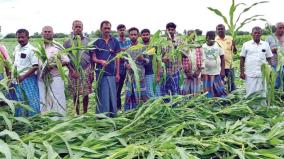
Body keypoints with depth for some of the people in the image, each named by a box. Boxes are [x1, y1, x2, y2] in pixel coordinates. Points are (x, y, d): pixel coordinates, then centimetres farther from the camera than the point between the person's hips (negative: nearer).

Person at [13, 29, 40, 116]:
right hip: (17, 79, 7)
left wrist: (23, 76, -18)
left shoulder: (31, 50, -13)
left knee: (32, 100, -2)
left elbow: (35, 67, -16)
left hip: (29, 79, -7)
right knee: (19, 101, 15)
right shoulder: (16, 48, 8)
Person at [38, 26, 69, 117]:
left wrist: (53, 65, -14)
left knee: (57, 99, -5)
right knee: (44, 101, 6)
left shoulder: (57, 46, 4)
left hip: (55, 77, -3)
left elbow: (66, 61, -3)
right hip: (42, 78, 4)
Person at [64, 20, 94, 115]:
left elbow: (92, 57, 7)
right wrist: (72, 70, -9)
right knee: (75, 94, 5)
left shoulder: (88, 41, 7)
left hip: (86, 71, 1)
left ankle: (85, 113, 17)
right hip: (74, 71, 0)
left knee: (86, 94, 4)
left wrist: (92, 72, 1)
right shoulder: (68, 42, 4)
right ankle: (77, 114, 17)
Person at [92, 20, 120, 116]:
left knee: (112, 95, 5)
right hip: (101, 72, -2)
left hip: (112, 73, 2)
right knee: (102, 95, 0)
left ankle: (112, 115, 16)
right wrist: (101, 61, -20)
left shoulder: (115, 42, 8)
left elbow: (117, 58, 8)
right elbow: (93, 58, 2)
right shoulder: (97, 42, 4)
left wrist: (117, 73, 3)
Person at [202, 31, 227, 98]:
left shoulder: (218, 46, 0)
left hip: (217, 73, 0)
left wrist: (222, 71, -5)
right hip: (206, 73, 0)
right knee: (208, 92, 8)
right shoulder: (203, 47, -1)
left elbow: (222, 59, 2)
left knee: (220, 90, 1)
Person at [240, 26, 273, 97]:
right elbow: (242, 59, 4)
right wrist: (242, 72, -1)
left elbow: (269, 59, 10)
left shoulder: (266, 44, 7)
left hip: (263, 74, 2)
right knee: (250, 94, 2)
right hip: (250, 74, -1)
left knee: (262, 93, 6)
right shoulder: (246, 44, 3)